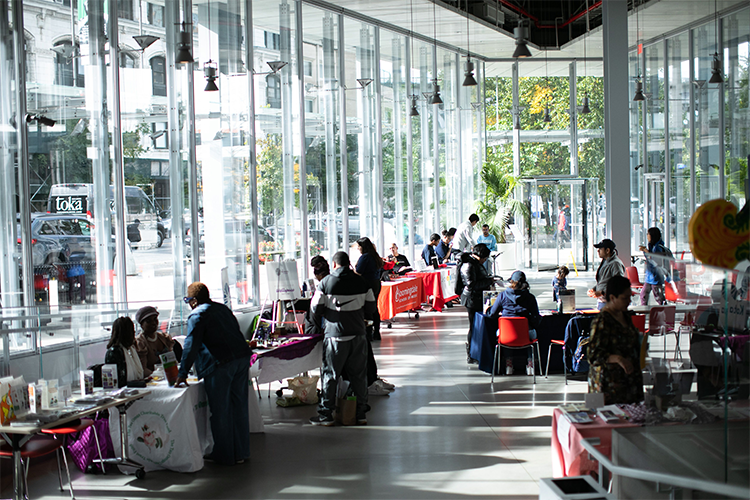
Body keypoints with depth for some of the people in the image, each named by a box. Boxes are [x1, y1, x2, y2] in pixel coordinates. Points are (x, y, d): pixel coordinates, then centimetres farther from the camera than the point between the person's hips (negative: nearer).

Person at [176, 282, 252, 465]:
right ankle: (241, 452, 20)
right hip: (242, 358, 8)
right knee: (239, 406, 13)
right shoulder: (223, 308, 19)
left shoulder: (197, 315, -5)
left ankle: (225, 456, 9)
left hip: (220, 363, -8)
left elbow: (191, 345, -12)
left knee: (220, 411, 2)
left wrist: (183, 373, -13)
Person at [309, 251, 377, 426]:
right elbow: (371, 308, 7)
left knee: (330, 375, 4)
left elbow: (316, 308, -3)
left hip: (334, 336, -3)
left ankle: (326, 414, 7)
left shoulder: (325, 283, -6)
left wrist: (321, 326, 16)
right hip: (358, 334, 3)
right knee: (358, 374, 10)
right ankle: (361, 413, 15)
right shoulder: (362, 282, 3)